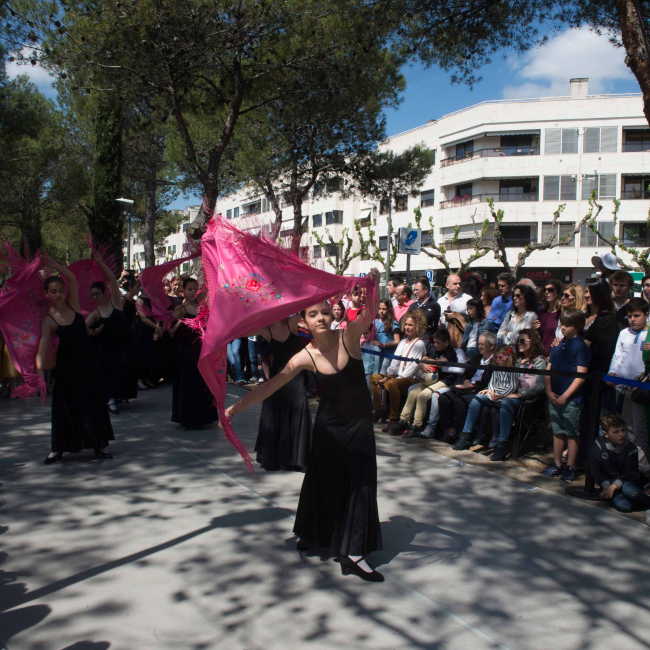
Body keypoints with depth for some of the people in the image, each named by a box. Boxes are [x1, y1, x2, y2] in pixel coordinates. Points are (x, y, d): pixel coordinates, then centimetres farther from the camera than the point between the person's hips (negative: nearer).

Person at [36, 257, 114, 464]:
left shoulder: (73, 304, -2)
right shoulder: (48, 319, -12)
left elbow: (72, 278, -13)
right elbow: (42, 348, -23)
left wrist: (53, 265, -19)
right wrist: (40, 368, -38)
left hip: (86, 362, 3)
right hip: (66, 365, -3)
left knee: (93, 403, 8)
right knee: (65, 406, 3)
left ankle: (99, 445, 16)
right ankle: (58, 449, 15)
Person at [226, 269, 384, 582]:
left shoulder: (348, 336, -14)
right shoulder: (305, 357, -13)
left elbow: (369, 313, -33)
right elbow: (270, 385, -12)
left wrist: (373, 284, -52)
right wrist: (234, 408, -15)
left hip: (360, 423, 0)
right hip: (329, 424, 0)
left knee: (361, 482, 1)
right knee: (324, 480, 12)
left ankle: (353, 553, 8)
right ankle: (313, 533, 36)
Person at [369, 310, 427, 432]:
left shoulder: (419, 344, -6)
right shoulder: (403, 342, 19)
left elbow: (413, 367, -13)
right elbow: (395, 362, 14)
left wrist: (395, 378, -17)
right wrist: (387, 376, -2)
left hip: (412, 379, -9)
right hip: (397, 376, 9)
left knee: (391, 384, -35)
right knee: (374, 378, -3)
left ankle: (394, 419, -26)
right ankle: (380, 410, -1)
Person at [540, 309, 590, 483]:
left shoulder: (581, 346, -8)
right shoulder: (558, 345, 11)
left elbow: (581, 376, -13)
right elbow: (548, 370, 12)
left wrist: (565, 396, -16)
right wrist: (549, 391, -2)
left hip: (572, 398, -6)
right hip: (554, 397, 6)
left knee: (572, 433, 3)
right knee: (558, 431, 13)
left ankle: (570, 468, 11)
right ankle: (557, 465, 21)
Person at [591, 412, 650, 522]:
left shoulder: (631, 448, -6)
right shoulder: (599, 444, -5)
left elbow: (630, 474, -9)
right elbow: (595, 469, -4)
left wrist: (614, 486, -22)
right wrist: (606, 486, -16)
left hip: (627, 482, 0)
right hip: (610, 484, 0)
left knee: (627, 489, -37)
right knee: (622, 505, -30)